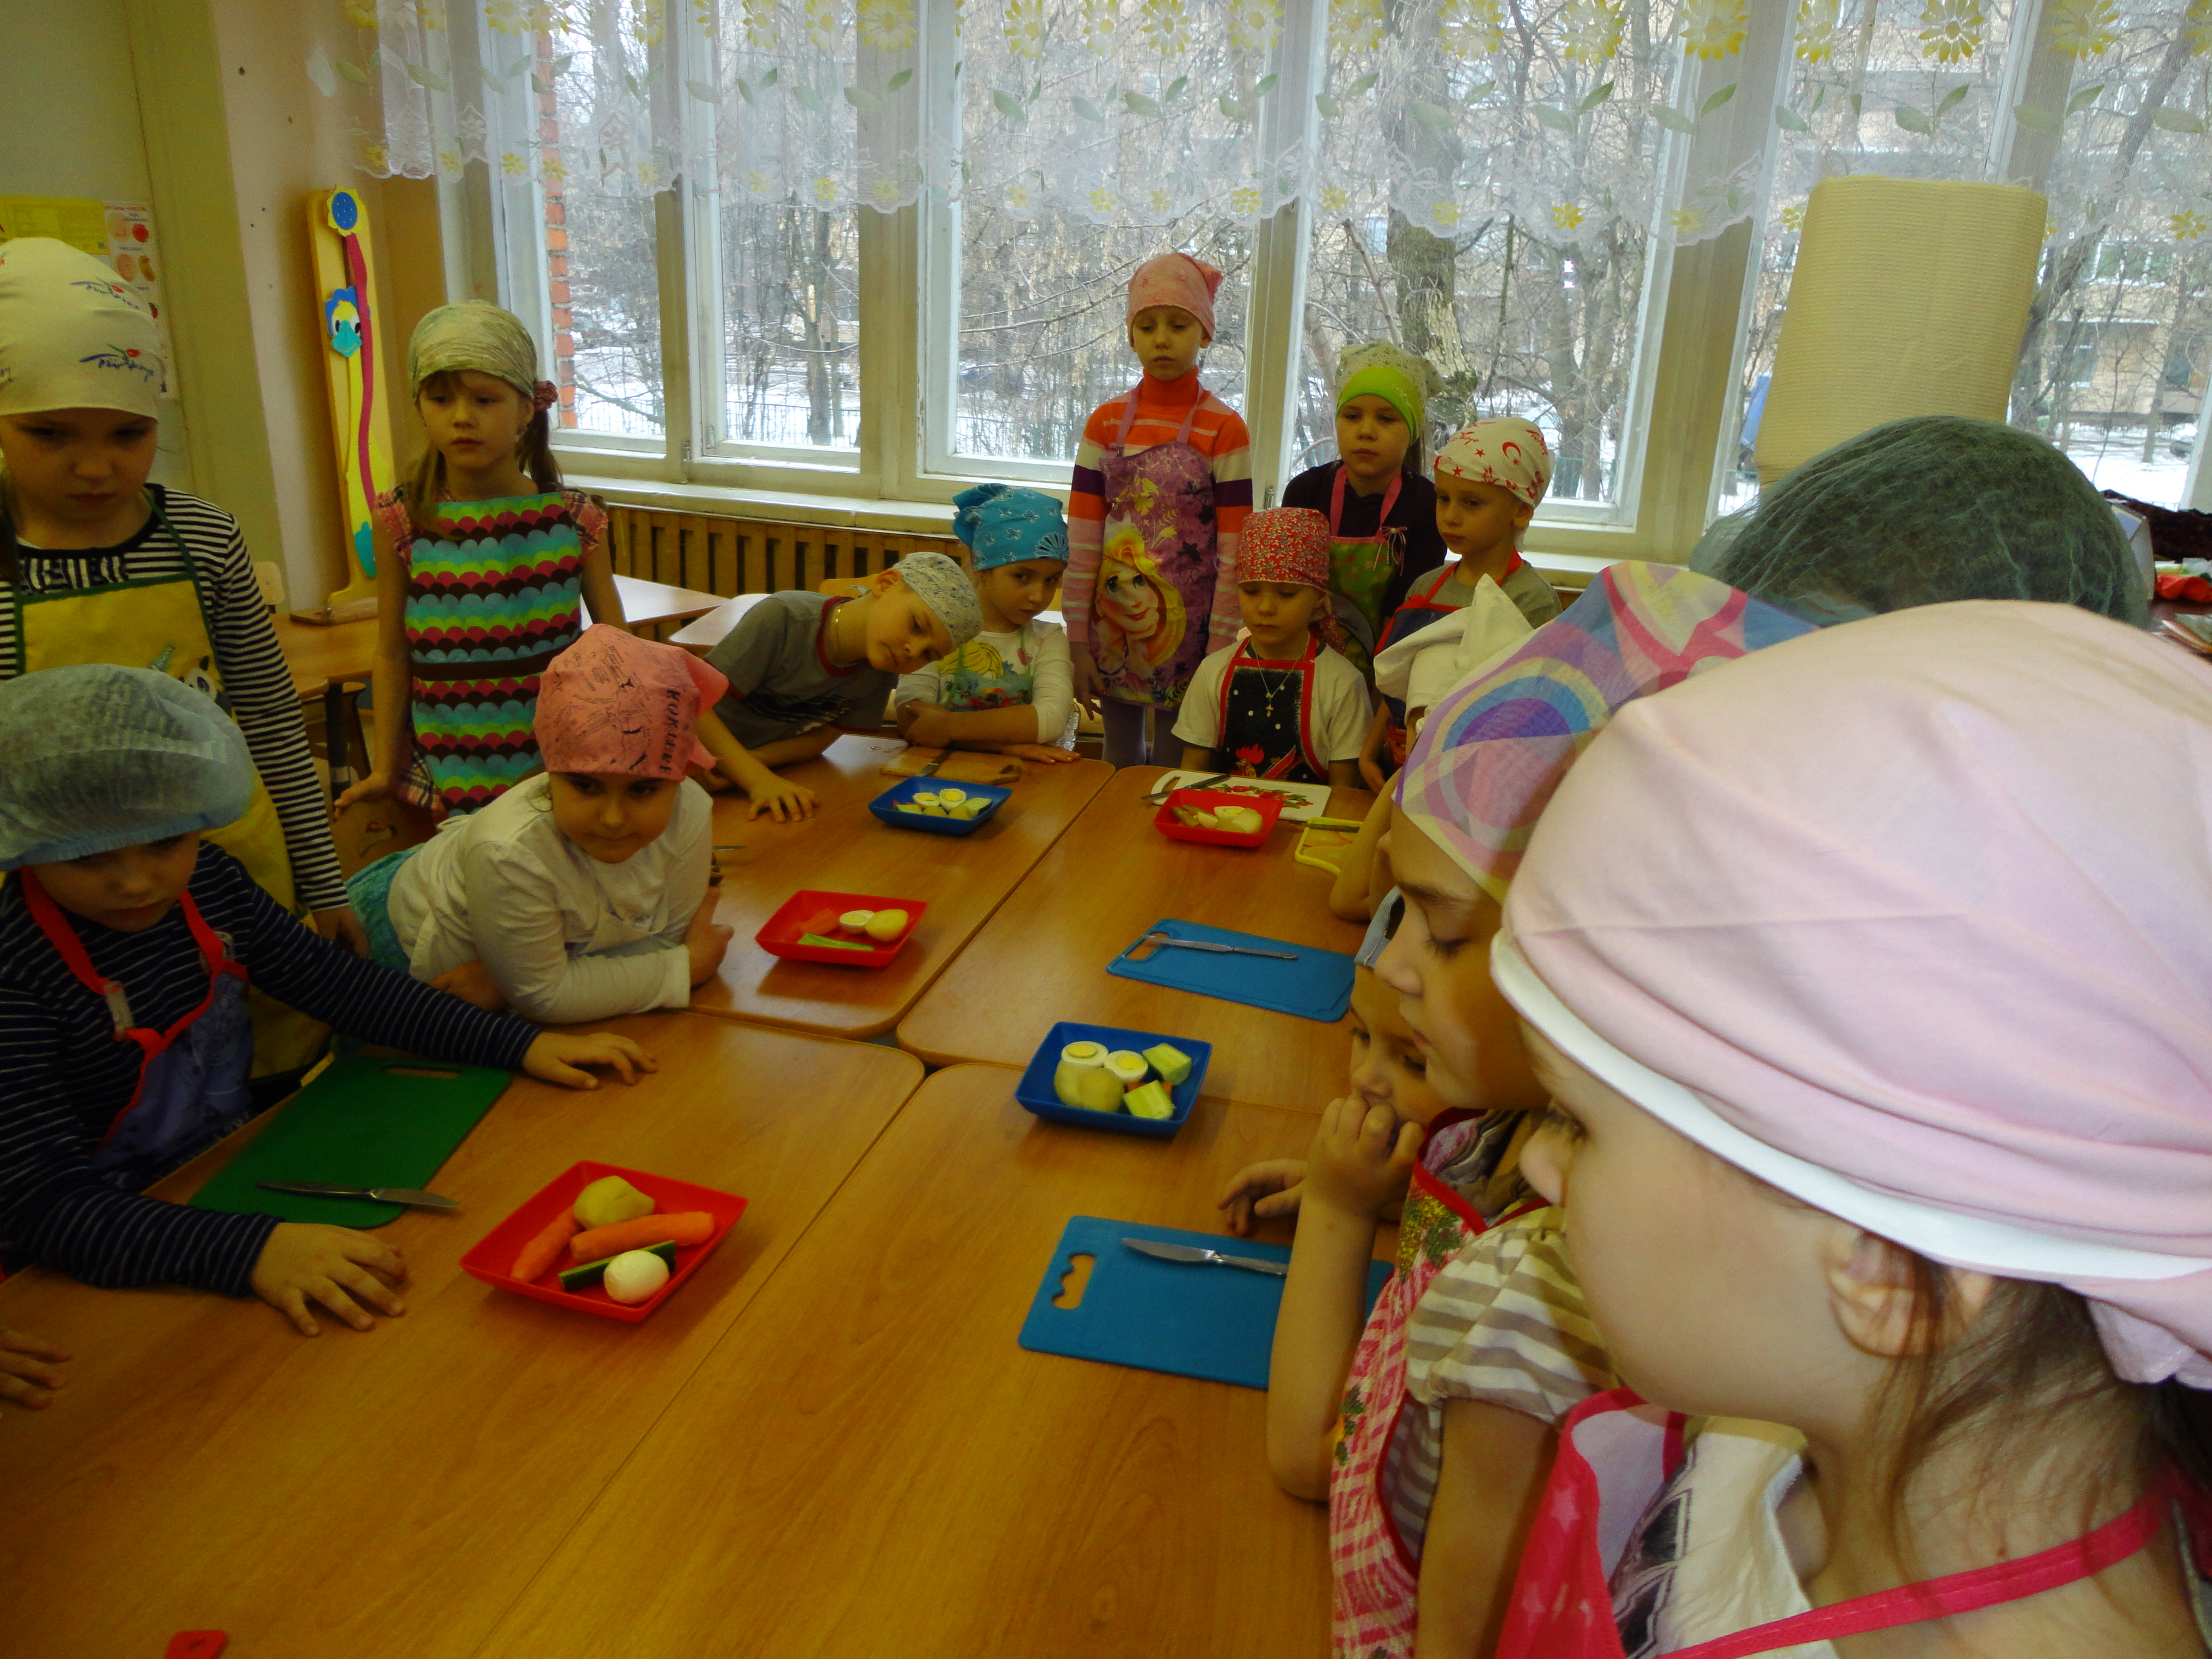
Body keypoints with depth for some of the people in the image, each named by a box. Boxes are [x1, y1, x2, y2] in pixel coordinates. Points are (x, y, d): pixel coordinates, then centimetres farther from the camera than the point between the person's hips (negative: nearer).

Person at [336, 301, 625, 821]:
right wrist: (385, 768, 3)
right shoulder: (402, 521, -3)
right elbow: (392, 655, 2)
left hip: (561, 767, 0)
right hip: (447, 774, 0)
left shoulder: (575, 520, -4)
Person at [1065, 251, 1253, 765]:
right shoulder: (1105, 423, 2)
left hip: (1186, 627, -3)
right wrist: (1077, 643, -2)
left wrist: (1219, 655, -10)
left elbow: (1233, 553, -7)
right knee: (1118, 767, 15)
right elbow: (1082, 537, 1)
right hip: (1113, 627, 3)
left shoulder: (1224, 430, -6)